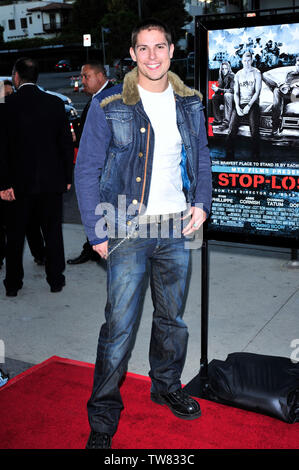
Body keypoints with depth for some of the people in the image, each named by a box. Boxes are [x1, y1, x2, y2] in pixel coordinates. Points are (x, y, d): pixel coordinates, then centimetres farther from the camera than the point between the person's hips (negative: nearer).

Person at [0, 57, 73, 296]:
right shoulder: (55, 103, -2)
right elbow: (67, 142, 0)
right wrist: (67, 177, 7)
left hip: (20, 181, -1)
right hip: (52, 179, 1)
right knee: (53, 231, 12)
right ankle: (56, 279, 19)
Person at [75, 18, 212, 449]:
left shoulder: (190, 103, 7)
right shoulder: (109, 107, -6)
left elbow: (202, 157, 17)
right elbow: (86, 171, -5)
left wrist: (202, 203, 1)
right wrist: (96, 233, -9)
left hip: (178, 228, 4)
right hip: (129, 230, -4)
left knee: (173, 317, 16)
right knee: (120, 324, -3)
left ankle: (166, 386, 38)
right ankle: (103, 417, 13)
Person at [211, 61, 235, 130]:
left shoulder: (232, 76, -15)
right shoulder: (222, 77, 7)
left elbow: (232, 90, -25)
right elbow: (221, 89, 9)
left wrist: (218, 89, -28)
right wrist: (215, 88, -15)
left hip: (234, 97, -8)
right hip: (225, 97, 8)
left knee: (227, 95, -35)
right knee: (214, 97, -8)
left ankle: (226, 122, -42)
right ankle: (218, 120, -7)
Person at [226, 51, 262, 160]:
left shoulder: (256, 73, 5)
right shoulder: (238, 74, 14)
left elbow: (257, 91, -2)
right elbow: (236, 92, 10)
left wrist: (249, 106, -13)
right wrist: (237, 107, -6)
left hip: (252, 103, -3)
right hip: (239, 104, 3)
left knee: (254, 131, -12)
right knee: (232, 130, -10)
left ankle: (256, 157, -7)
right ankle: (229, 156, -4)